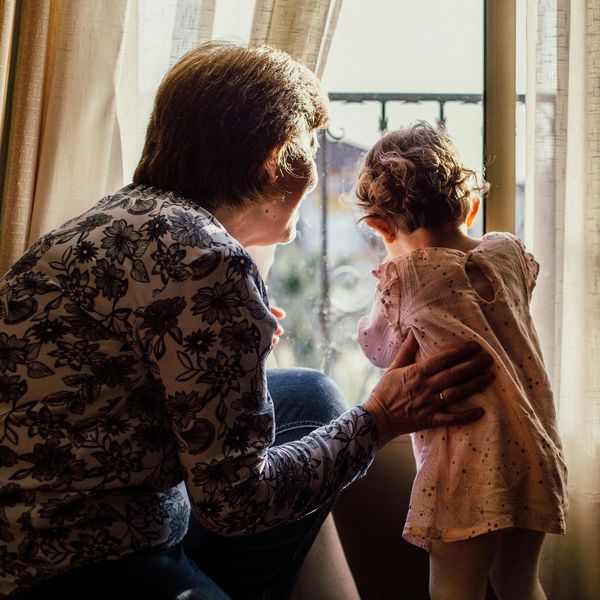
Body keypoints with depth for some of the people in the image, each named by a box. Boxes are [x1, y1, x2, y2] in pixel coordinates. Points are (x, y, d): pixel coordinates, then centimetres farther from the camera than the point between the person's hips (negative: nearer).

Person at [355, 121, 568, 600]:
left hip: (470, 461, -6)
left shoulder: (403, 277, -7)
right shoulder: (509, 252, 5)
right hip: (538, 454, 6)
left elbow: (381, 350, 9)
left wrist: (370, 325, 29)